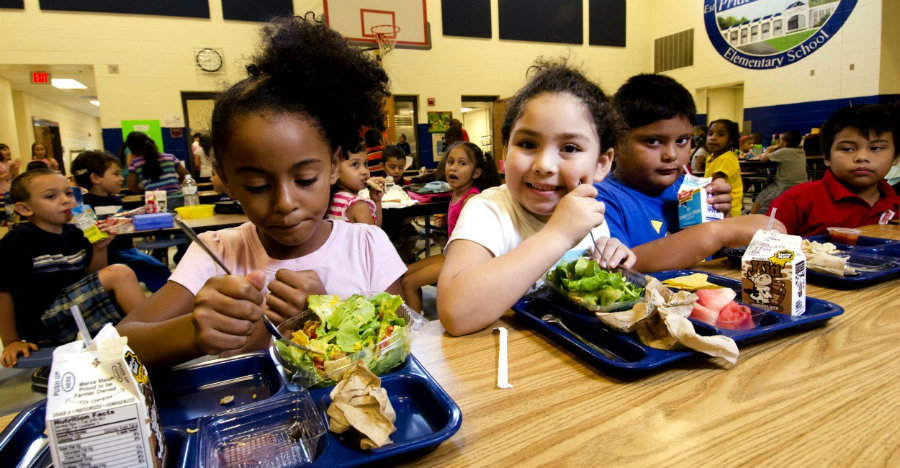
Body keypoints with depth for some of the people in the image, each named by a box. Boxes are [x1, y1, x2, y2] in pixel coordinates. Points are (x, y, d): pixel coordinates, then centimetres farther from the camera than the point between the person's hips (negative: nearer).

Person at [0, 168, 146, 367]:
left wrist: (99, 248, -4)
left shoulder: (73, 234, 7)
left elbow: (92, 278, 13)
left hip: (76, 310, 8)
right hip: (40, 324, -8)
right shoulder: (17, 242, -13)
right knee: (119, 274, -21)